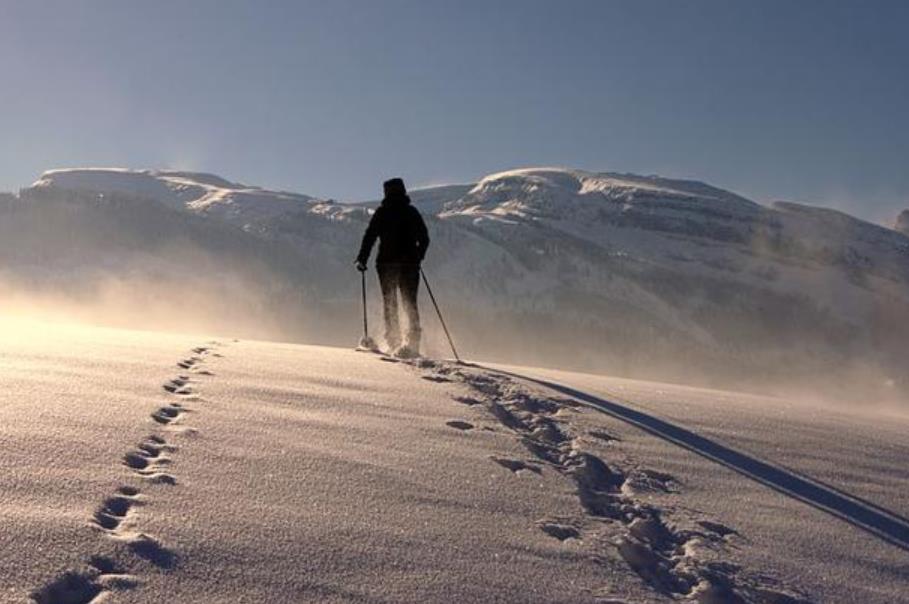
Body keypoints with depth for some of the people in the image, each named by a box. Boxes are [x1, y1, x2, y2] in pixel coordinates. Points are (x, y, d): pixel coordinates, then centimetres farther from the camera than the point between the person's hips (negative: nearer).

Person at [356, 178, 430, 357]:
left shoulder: (382, 212, -1)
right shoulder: (412, 212, 7)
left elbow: (370, 236, -6)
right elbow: (424, 239, 11)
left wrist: (361, 259, 2)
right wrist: (417, 257, 26)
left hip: (387, 262, -2)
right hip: (410, 263, 2)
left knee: (389, 303, 7)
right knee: (410, 304, 7)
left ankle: (393, 342, 0)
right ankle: (412, 342, -4)